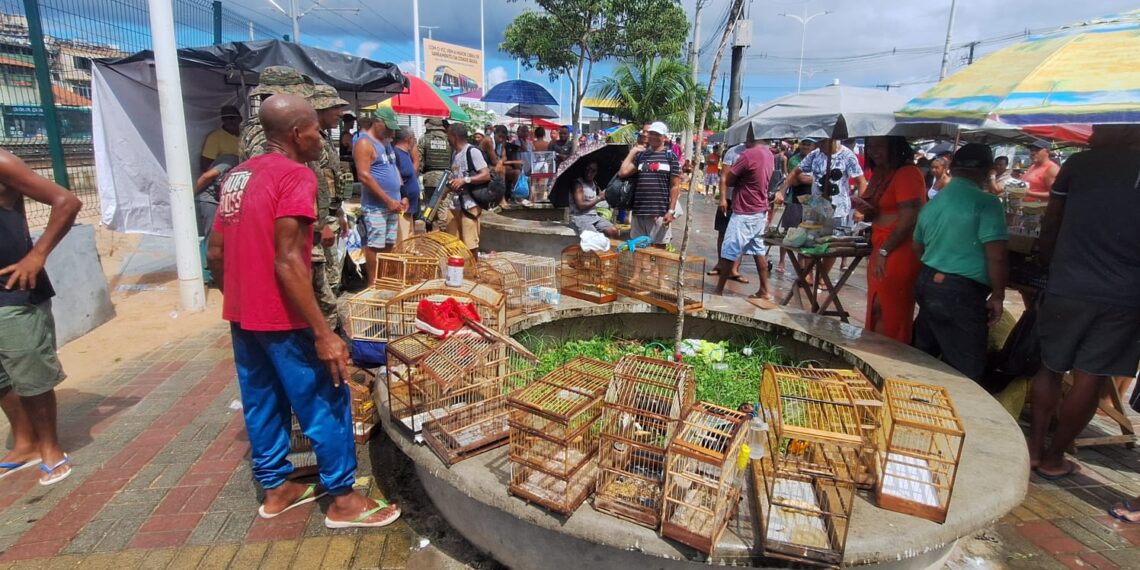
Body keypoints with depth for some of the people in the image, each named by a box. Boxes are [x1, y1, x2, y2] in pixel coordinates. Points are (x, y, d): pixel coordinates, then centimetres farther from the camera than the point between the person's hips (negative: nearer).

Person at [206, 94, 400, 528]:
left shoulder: (238, 175, 10)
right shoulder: (295, 176, -16)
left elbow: (215, 253, 13)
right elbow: (288, 263, -25)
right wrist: (323, 333, -25)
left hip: (242, 316, 9)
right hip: (280, 318, -9)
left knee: (262, 403, 18)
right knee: (326, 403, 2)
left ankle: (275, 488, 32)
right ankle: (343, 500, 13)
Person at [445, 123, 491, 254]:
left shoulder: (472, 151, -9)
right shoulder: (454, 154, 16)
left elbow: (486, 175, -16)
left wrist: (465, 180, -23)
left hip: (470, 204, -8)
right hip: (455, 204, 8)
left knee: (471, 243, -3)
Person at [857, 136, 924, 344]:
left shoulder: (908, 173, -12)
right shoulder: (879, 173, 16)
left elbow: (909, 219, -19)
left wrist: (884, 251, -17)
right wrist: (866, 210, 1)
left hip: (899, 253, -9)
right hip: (881, 251, 9)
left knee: (890, 313, -4)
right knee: (877, 310, 11)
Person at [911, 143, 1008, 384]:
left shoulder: (932, 203, 10)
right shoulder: (986, 202, -13)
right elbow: (996, 257, -18)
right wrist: (997, 295, -6)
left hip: (926, 285, 8)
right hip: (962, 293, -7)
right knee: (966, 372, 2)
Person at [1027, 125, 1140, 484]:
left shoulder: (1079, 164, 1)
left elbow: (1048, 231, 6)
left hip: (1068, 288, 0)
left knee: (1050, 368, 15)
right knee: (1090, 379, 7)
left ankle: (1034, 447, 19)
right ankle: (1053, 457, 16)